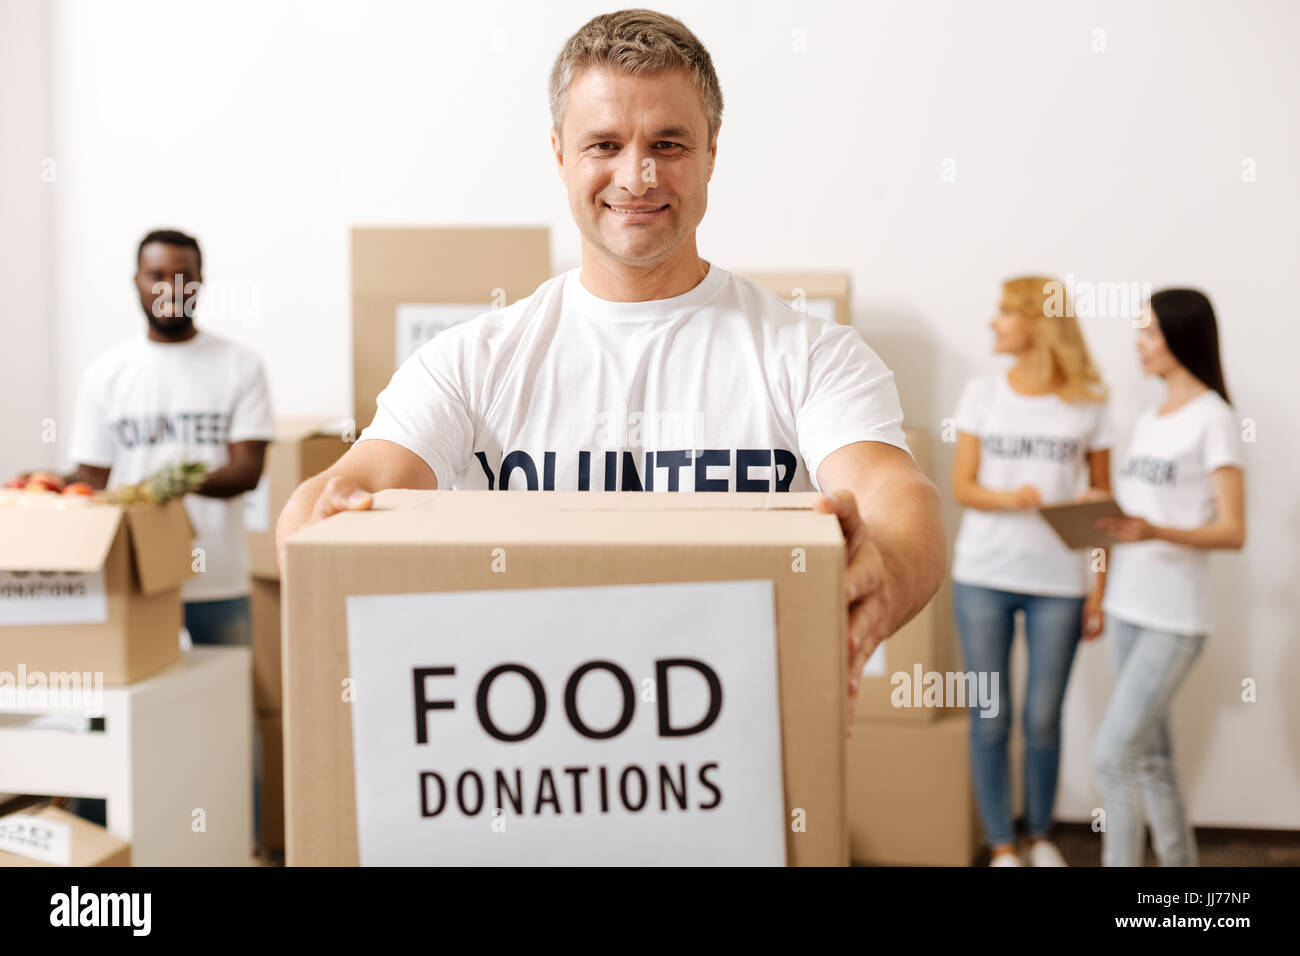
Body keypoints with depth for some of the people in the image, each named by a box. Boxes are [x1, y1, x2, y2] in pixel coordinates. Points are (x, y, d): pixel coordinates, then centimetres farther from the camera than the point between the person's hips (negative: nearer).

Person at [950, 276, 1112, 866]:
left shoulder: (1087, 403, 0)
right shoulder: (982, 393, 3)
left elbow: (1102, 502, 5)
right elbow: (961, 486, 3)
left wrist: (1101, 589, 1)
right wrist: (1009, 498, -18)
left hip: (1058, 582, -1)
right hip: (983, 577, 1)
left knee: (1042, 719, 6)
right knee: (990, 717, 4)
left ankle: (1041, 836, 27)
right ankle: (1001, 845, 18)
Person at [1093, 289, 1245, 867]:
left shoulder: (1213, 420, -9)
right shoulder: (1148, 421, 14)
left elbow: (1232, 532, -13)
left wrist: (1154, 532, -28)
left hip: (1173, 619, -7)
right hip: (1128, 607, 7)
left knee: (1112, 753, -11)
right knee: (1151, 758, 12)